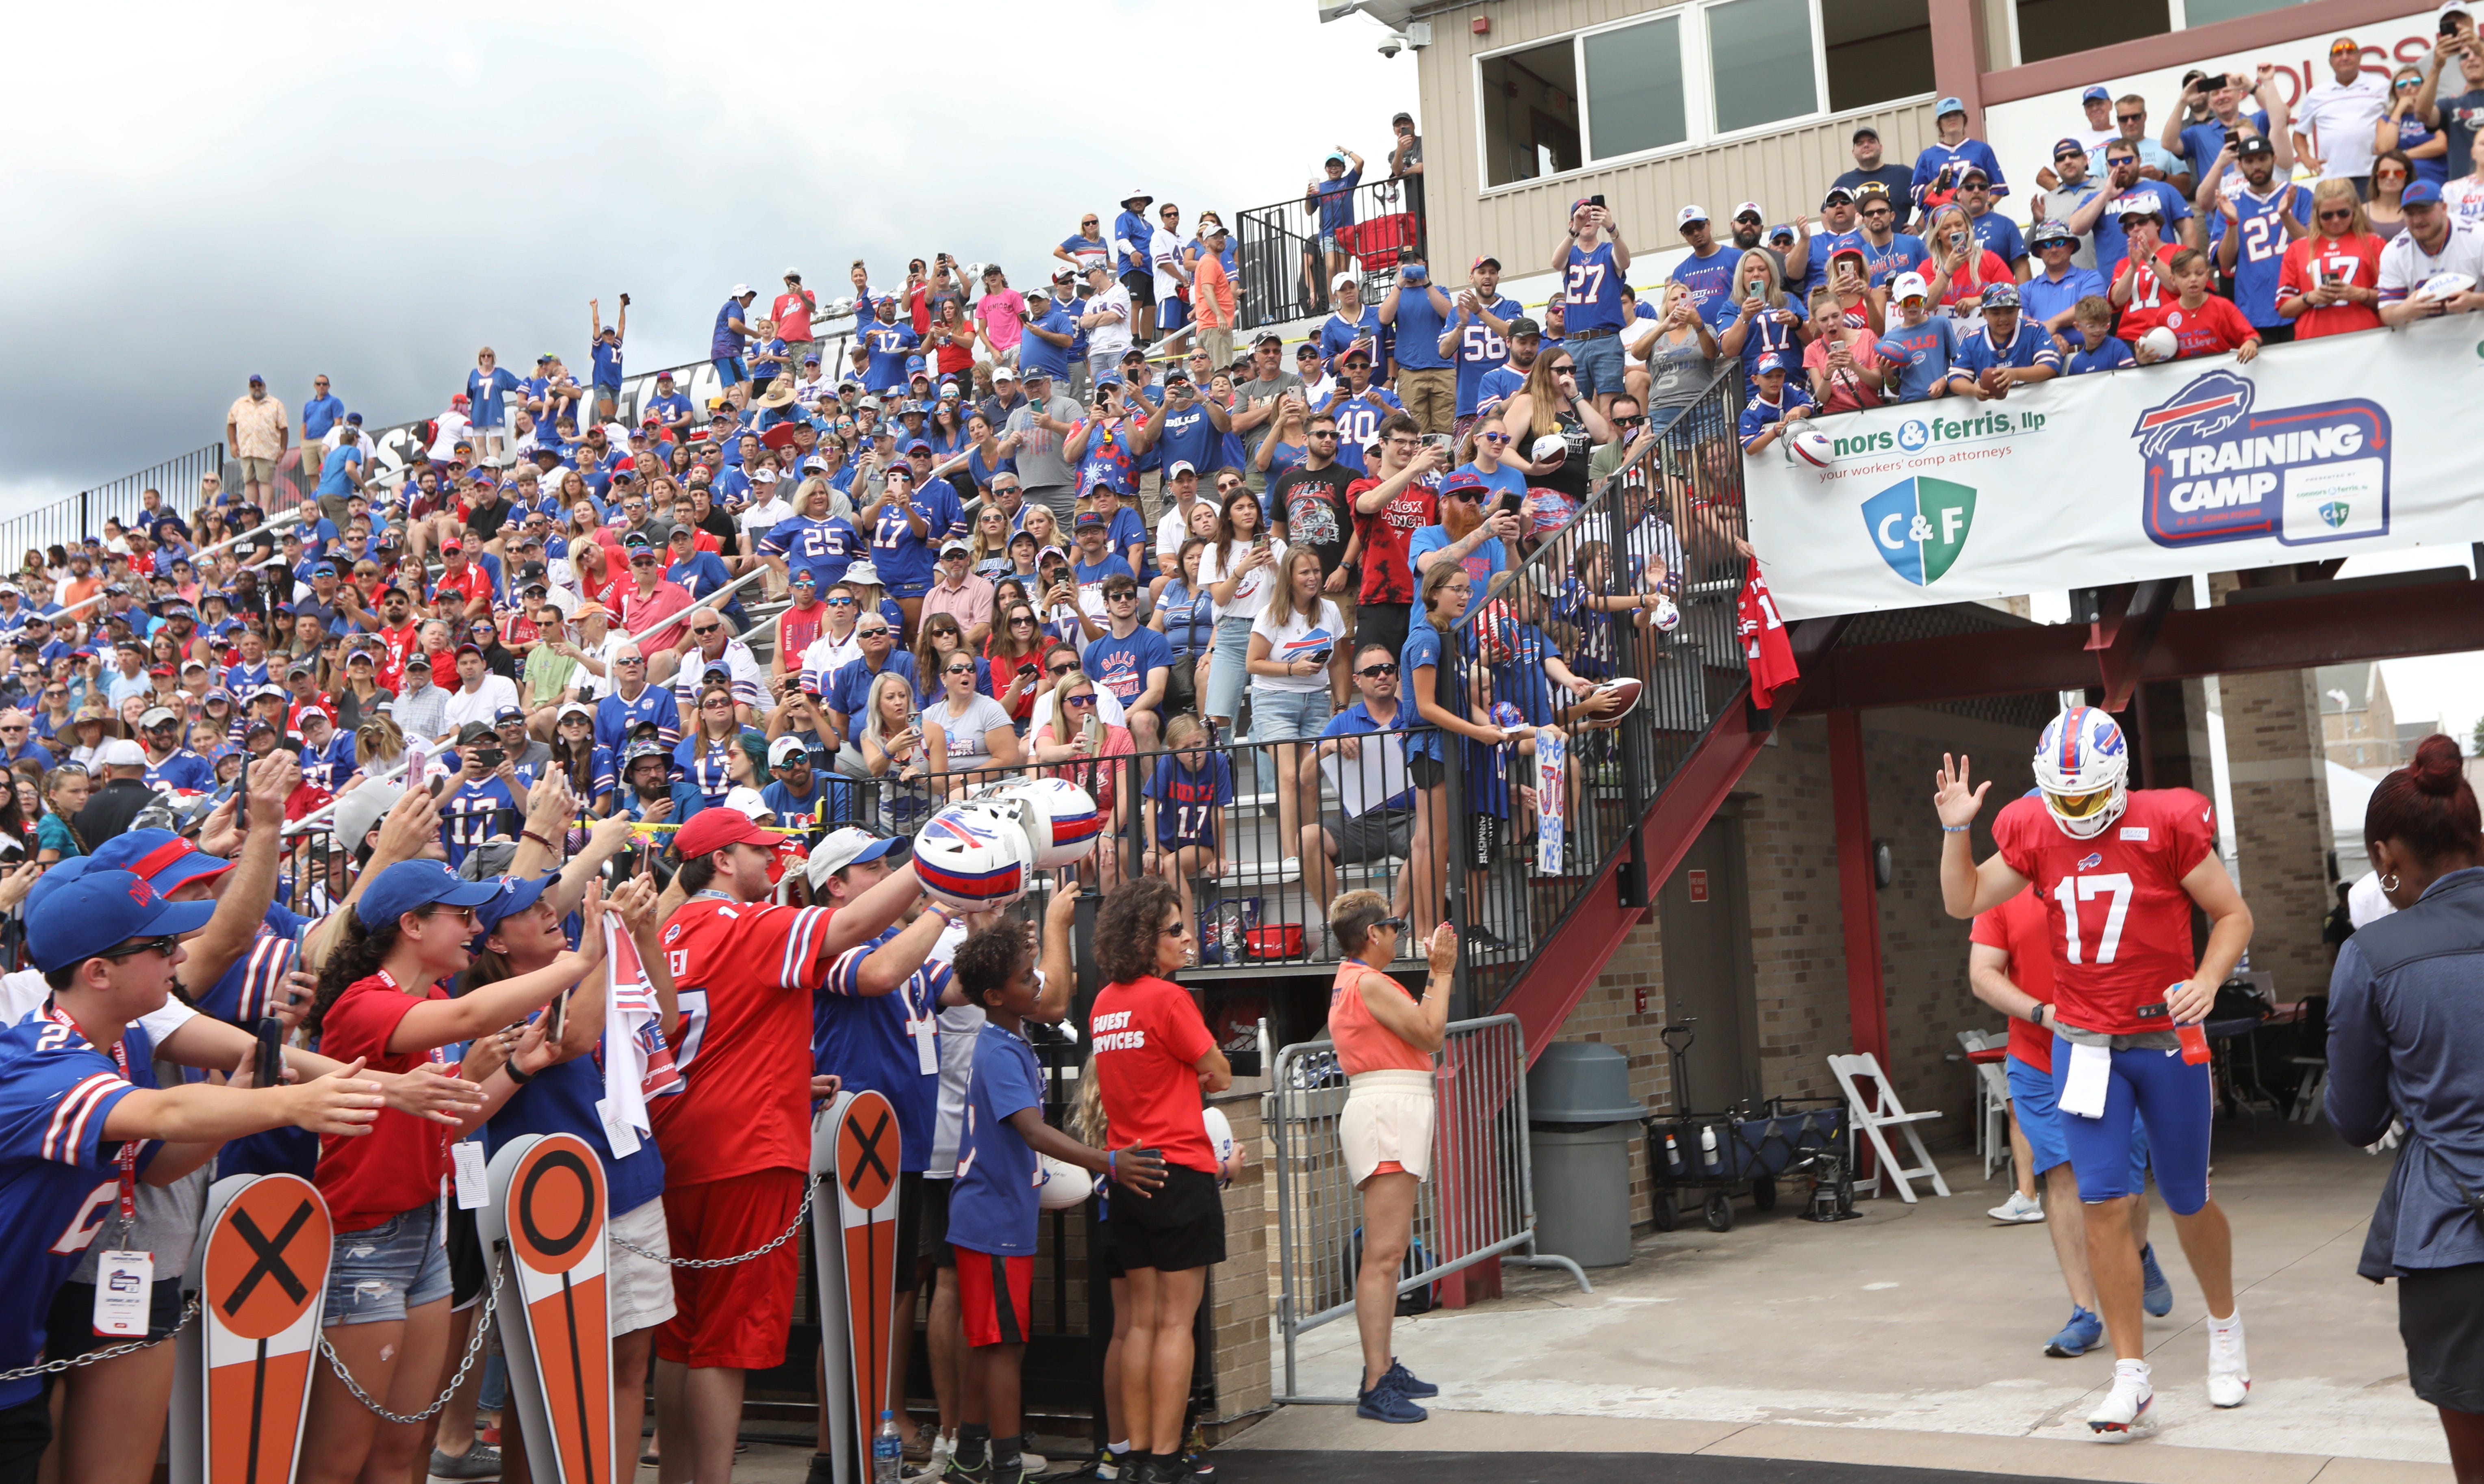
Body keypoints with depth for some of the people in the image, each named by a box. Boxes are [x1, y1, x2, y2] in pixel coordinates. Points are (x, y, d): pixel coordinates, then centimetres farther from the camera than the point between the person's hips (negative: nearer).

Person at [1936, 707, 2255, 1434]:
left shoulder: (2166, 824, -11)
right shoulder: (2032, 831, -1)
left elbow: (2232, 914, -2)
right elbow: (1964, 902, 9)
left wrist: (2207, 981, -18)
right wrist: (1955, 831, -5)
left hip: (2166, 1040, -2)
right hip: (2083, 1042, 2)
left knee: (2187, 1202, 12)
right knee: (2104, 1204, -5)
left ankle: (2225, 1328, 39)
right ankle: (2131, 1377, 2)